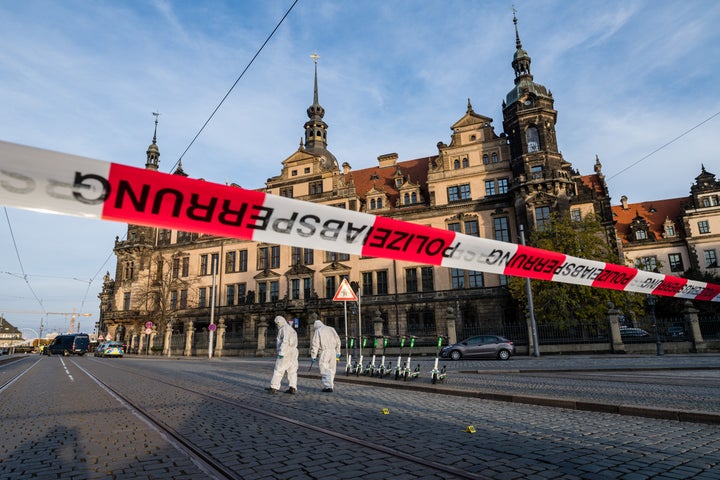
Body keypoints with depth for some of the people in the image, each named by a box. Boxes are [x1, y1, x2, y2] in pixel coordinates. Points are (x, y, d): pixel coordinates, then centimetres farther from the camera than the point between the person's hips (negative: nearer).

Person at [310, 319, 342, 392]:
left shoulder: (318, 331, 1)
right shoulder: (331, 329, 16)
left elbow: (315, 344, -6)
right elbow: (337, 341, 14)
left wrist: (313, 356, -4)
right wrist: (338, 352, 18)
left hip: (324, 352, -5)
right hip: (333, 351, 5)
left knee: (325, 370, -2)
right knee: (331, 369, 13)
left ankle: (328, 387, -8)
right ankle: (331, 385, 17)